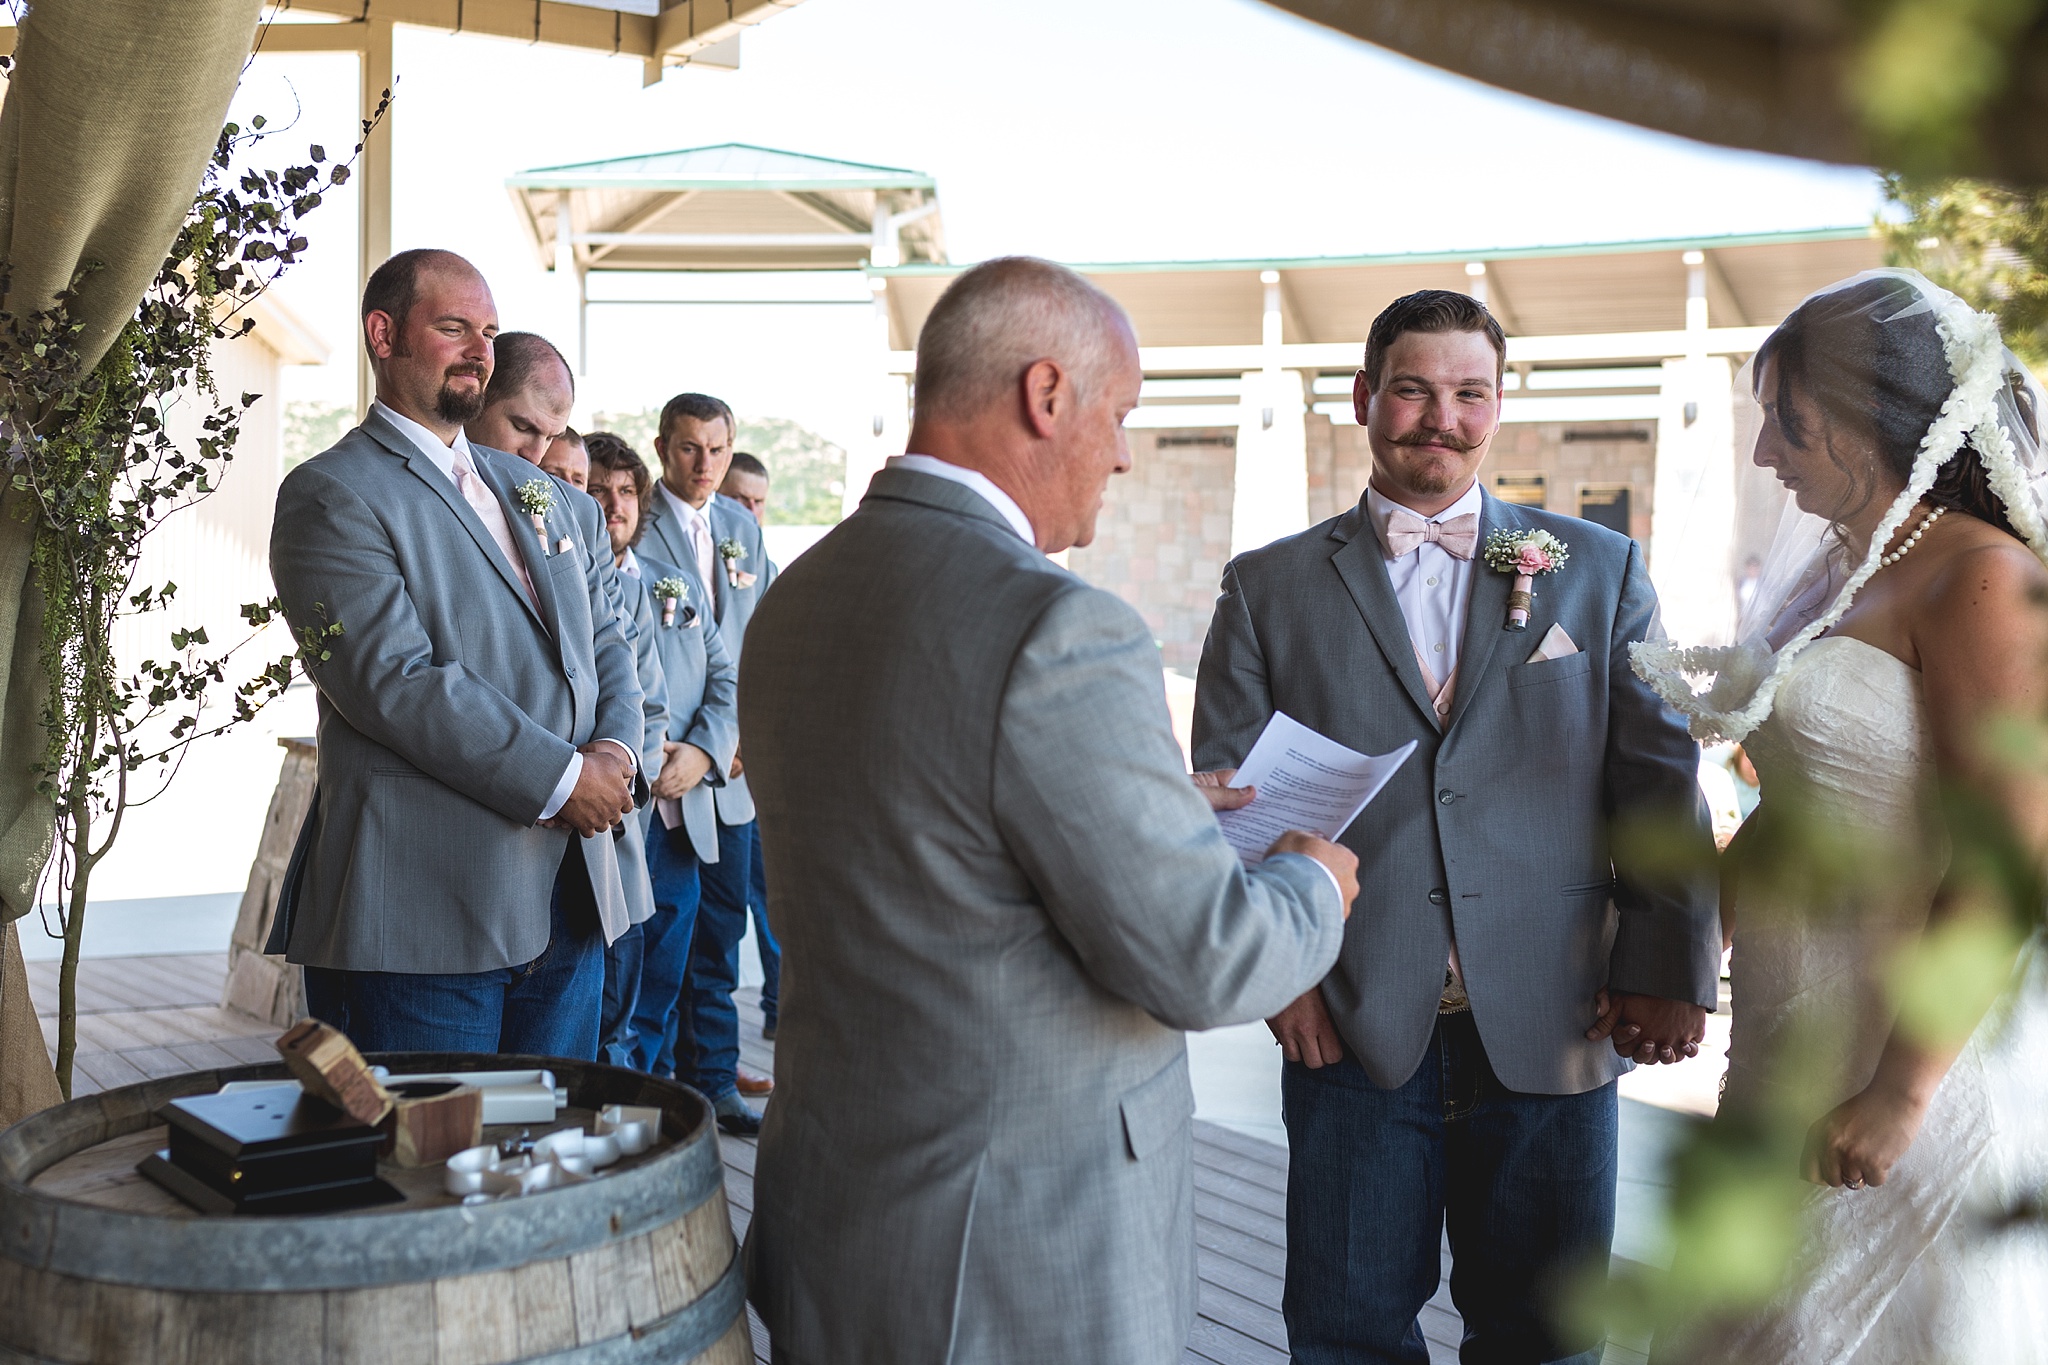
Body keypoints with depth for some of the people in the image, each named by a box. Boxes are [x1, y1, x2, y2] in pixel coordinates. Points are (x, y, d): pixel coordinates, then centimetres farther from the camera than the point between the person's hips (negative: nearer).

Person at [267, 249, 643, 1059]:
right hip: (422, 916, -7)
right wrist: (560, 778, -16)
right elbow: (397, 682, -17)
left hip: (569, 901, 7)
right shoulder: (332, 497, -6)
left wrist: (614, 751, -3)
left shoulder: (536, 491, 19)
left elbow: (604, 642, 19)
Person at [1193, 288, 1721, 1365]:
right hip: (1353, 1034, 0)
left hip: (1551, 1035, 1)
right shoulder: (1269, 587, 7)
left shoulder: (1600, 571, 9)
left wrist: (1671, 971, -6)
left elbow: (1658, 782, 4)